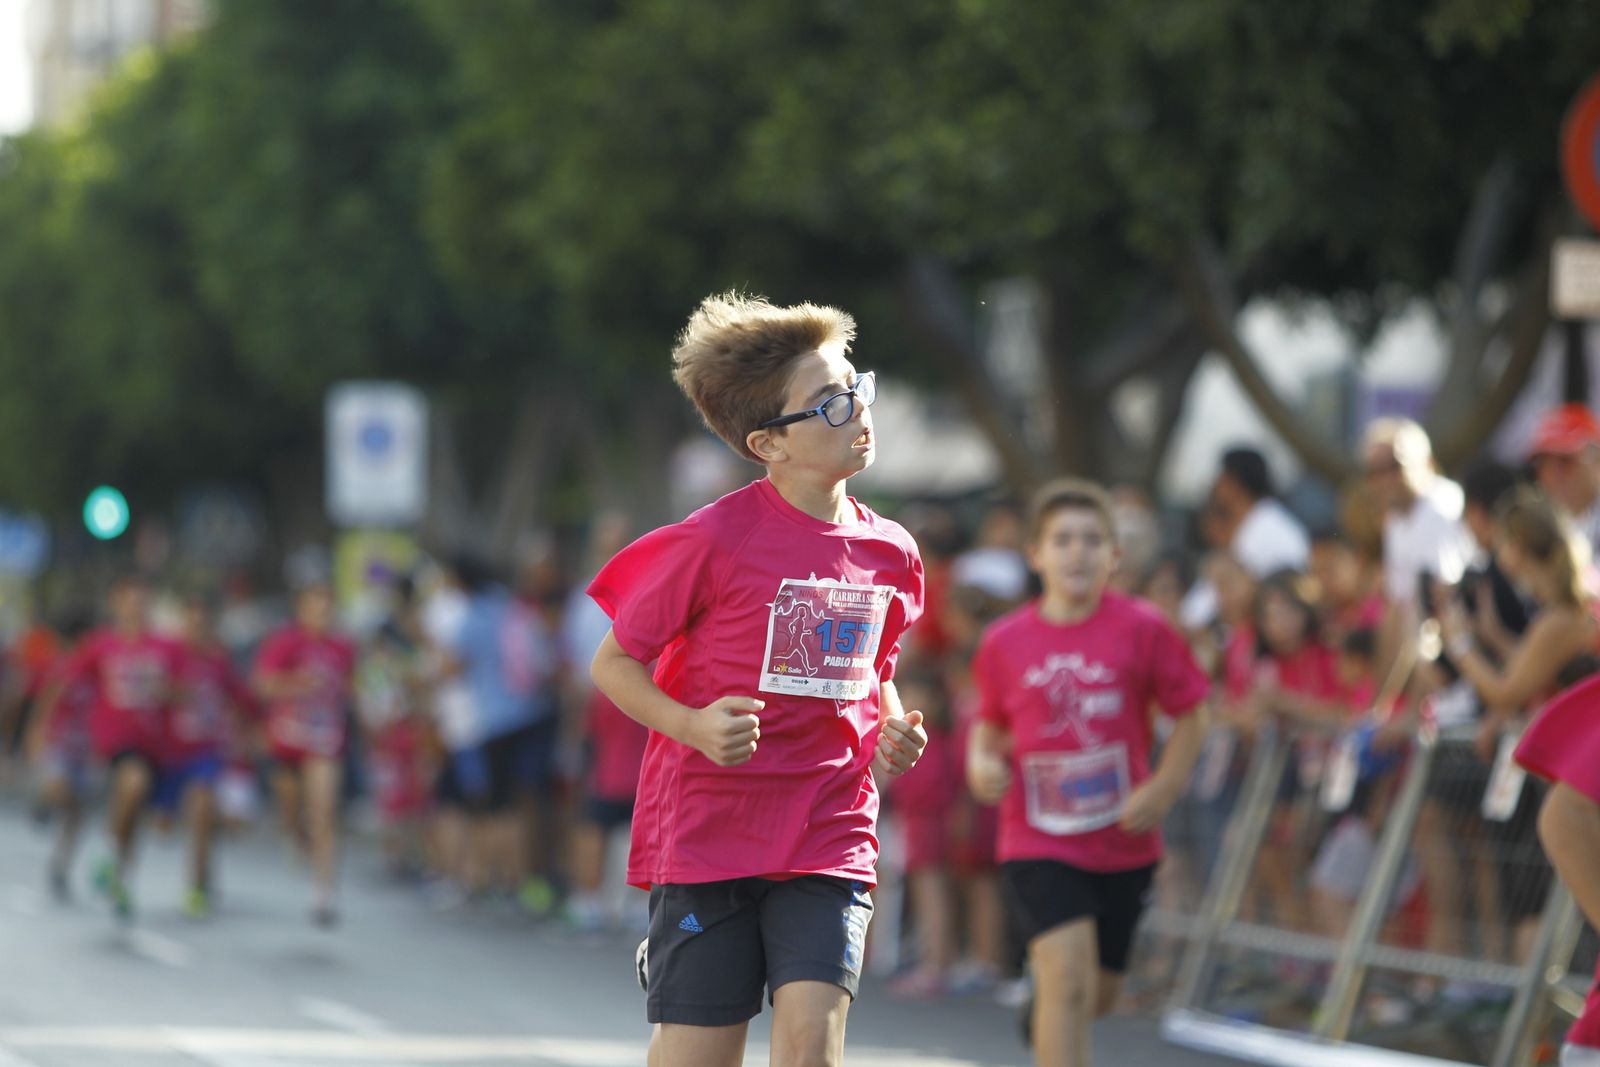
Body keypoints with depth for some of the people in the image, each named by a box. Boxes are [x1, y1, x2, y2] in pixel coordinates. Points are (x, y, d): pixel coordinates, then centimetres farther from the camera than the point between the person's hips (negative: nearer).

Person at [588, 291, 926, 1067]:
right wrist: (693, 725, -18)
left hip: (831, 838, 3)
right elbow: (613, 663, -1)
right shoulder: (713, 541, -10)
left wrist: (892, 735, 2)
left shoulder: (889, 552, 6)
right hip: (704, 834, -3)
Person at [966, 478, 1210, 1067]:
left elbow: (1190, 716, 1)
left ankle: (1045, 1005, 52)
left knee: (1100, 993, 15)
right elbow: (991, 722, 12)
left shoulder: (1141, 630, -6)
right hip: (1037, 840, -2)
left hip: (1123, 842, 2)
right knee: (1068, 976, -20)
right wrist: (981, 761, -9)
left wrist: (1161, 790, -11)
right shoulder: (1005, 642, -3)